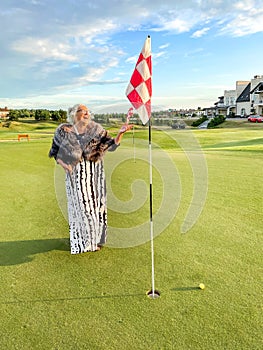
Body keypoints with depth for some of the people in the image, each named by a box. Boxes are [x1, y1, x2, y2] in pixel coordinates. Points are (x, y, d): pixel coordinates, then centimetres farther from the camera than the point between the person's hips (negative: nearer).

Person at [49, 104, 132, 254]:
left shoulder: (96, 129, 4)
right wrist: (63, 164, -8)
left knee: (95, 203, 4)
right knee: (79, 204, 3)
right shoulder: (64, 131, 3)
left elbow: (111, 146, -1)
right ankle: (80, 240, 19)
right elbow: (55, 152, 9)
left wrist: (120, 133, -17)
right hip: (76, 174, -1)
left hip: (94, 174, 1)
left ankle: (95, 239, 21)